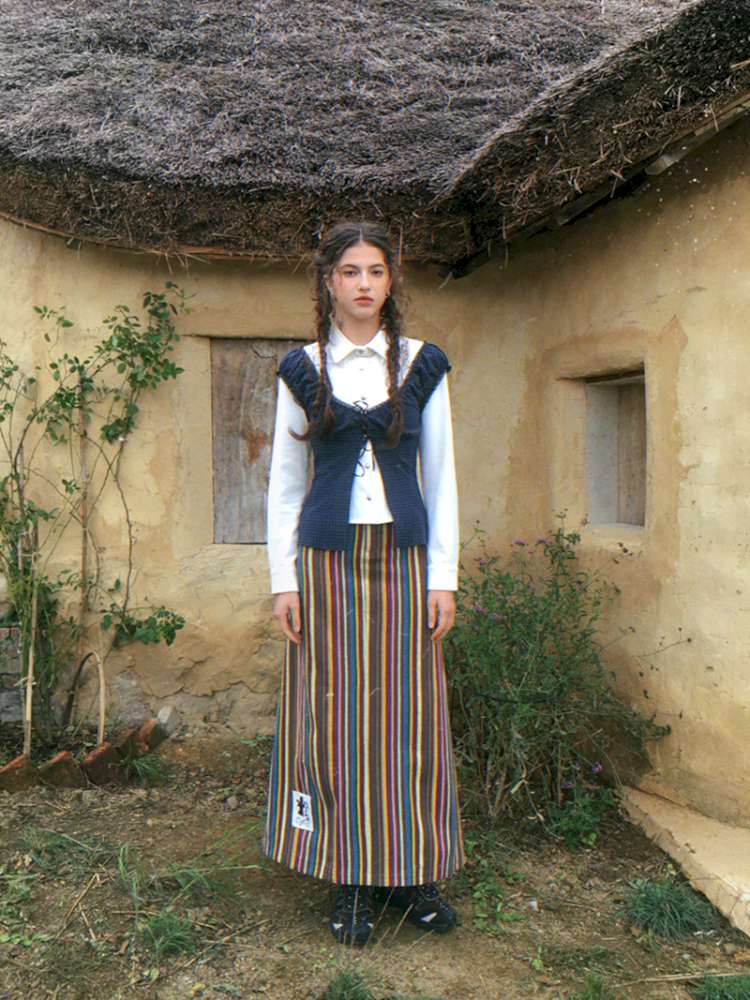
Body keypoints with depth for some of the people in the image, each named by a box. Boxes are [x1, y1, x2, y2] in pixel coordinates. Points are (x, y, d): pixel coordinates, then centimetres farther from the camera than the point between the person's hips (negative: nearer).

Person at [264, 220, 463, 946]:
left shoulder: (422, 366, 7)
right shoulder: (303, 370, 6)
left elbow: (440, 477, 6)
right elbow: (285, 481, 7)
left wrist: (443, 575, 0)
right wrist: (283, 578, 0)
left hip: (402, 557, 0)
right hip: (328, 558, 0)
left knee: (408, 712, 4)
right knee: (334, 714, 2)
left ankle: (414, 874, 19)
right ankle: (352, 879, 17)